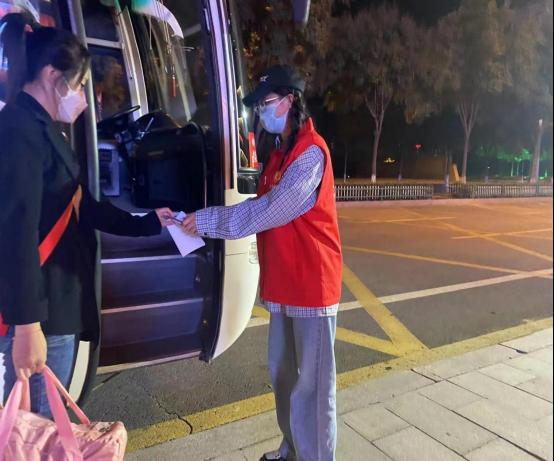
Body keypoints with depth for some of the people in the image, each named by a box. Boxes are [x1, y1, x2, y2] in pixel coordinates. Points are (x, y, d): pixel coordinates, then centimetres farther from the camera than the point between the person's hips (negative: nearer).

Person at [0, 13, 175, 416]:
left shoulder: (43, 132, 17)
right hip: (39, 315, -10)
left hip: (57, 306, 10)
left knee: (39, 425, 21)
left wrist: (148, 223, 27)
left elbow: (84, 209, 22)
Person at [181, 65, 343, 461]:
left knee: (311, 383, 2)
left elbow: (267, 211, -21)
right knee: (284, 376, 18)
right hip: (284, 284, 9)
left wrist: (207, 221, -15)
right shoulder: (281, 151, 15)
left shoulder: (310, 152, -15)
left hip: (311, 285, -9)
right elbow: (264, 209, 11)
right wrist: (209, 220, 3)